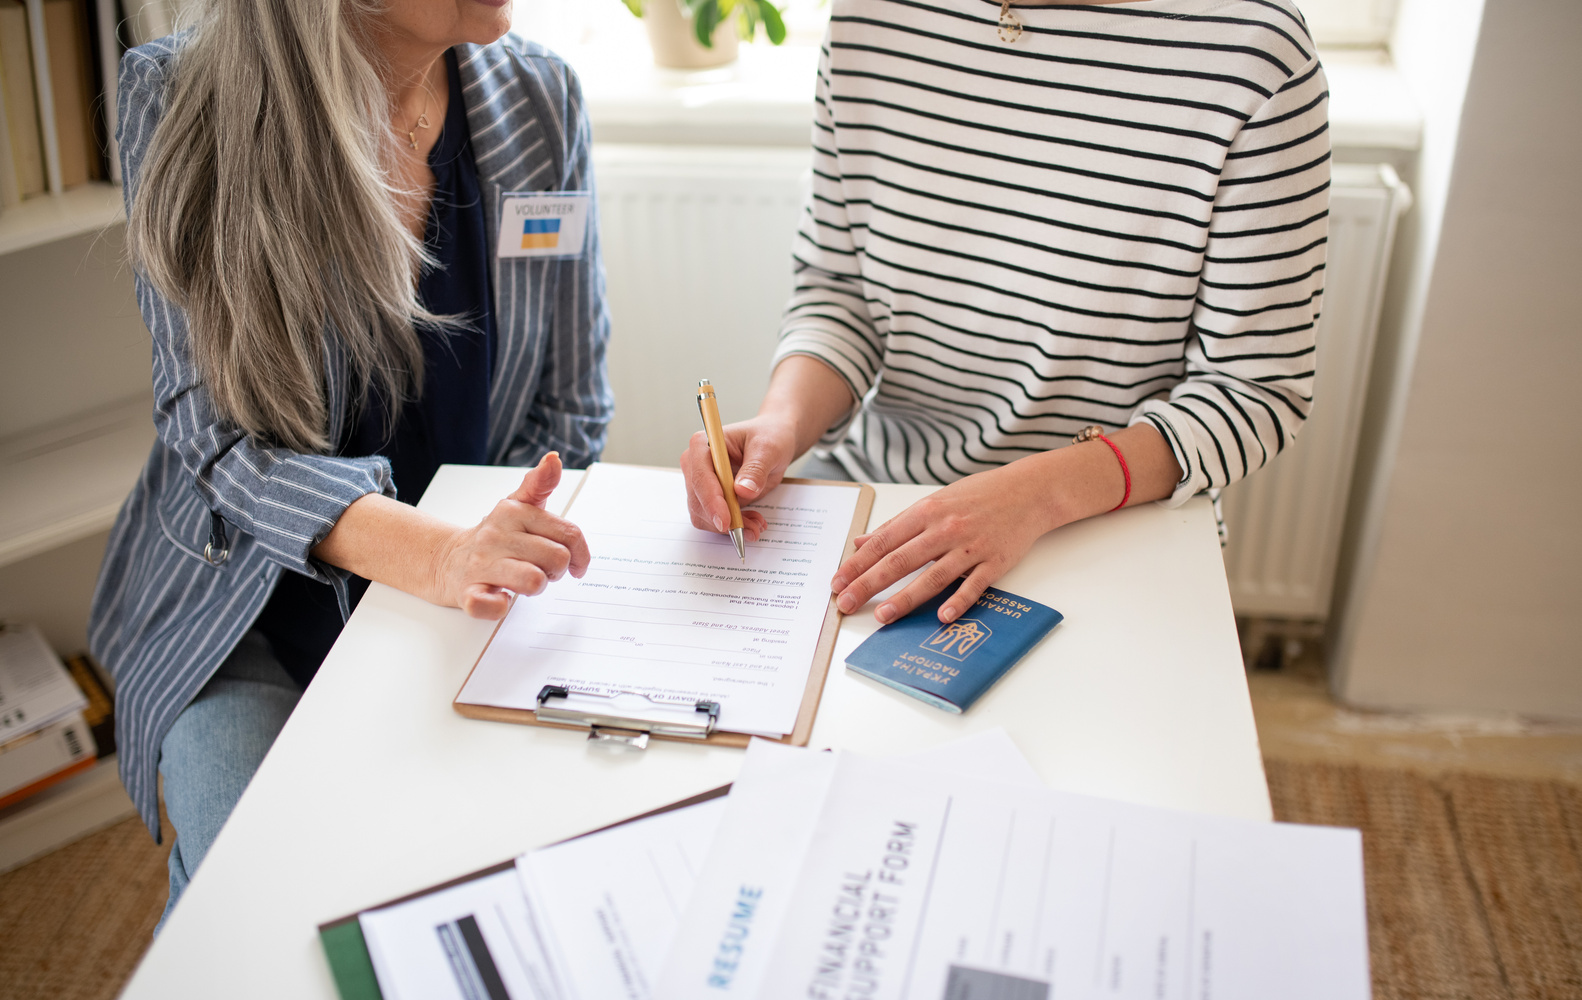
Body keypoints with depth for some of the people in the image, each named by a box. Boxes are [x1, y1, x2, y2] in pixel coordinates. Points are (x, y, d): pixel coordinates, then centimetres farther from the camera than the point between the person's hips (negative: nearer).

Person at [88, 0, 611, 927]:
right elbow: (216, 435, -17)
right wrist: (436, 554, -35)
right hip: (252, 597, -2)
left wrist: (491, 555, -14)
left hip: (476, 606, 2)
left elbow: (571, 412, 3)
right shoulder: (181, 95, -13)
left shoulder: (539, 97, -5)